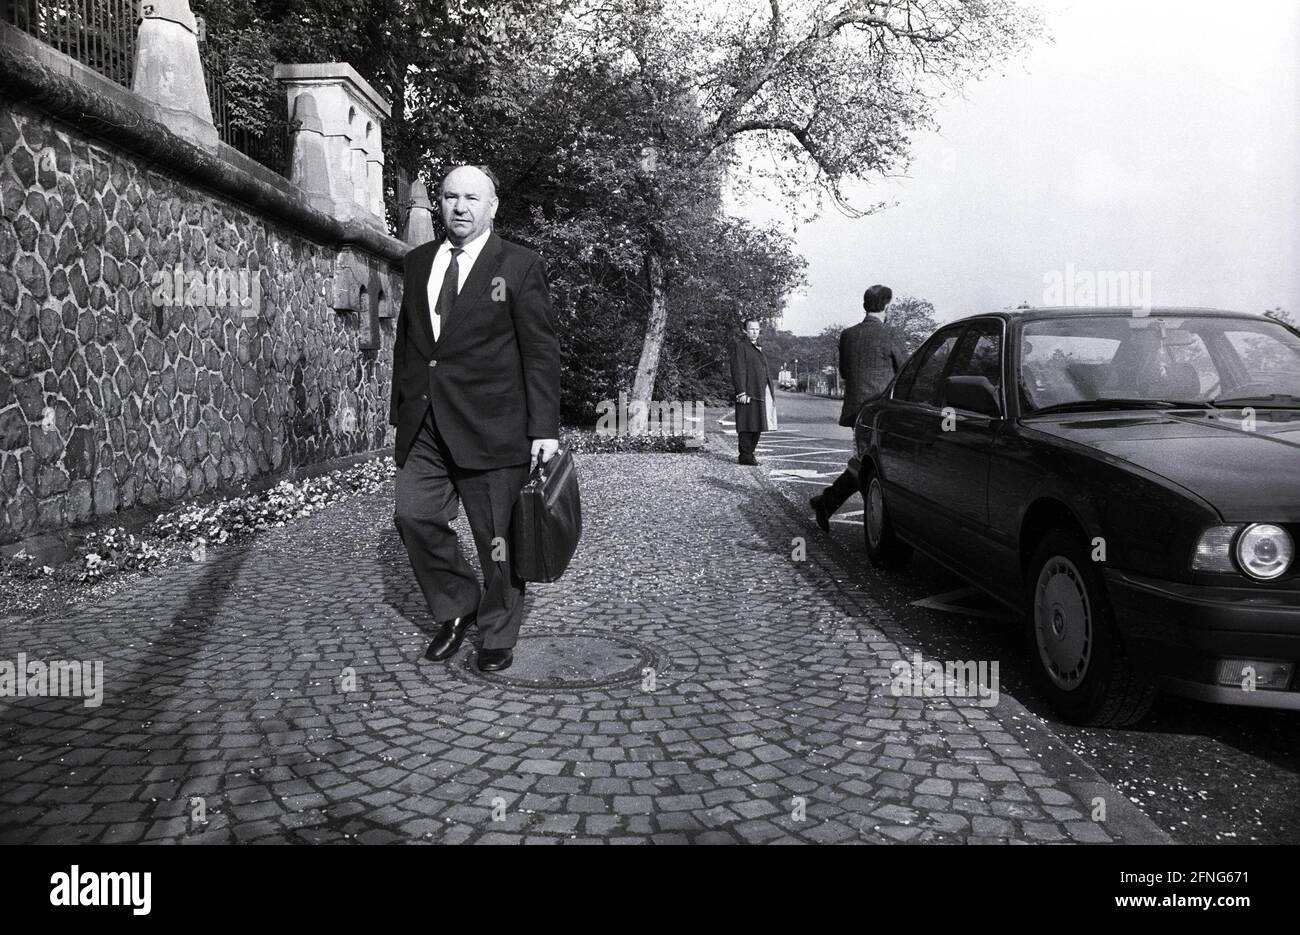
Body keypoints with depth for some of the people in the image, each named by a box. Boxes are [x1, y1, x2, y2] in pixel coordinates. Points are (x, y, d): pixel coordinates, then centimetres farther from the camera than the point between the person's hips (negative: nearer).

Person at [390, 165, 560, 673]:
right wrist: (401, 411, 12)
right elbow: (405, 341, 17)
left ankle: (498, 635, 21)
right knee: (413, 516, -1)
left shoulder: (520, 265, -2)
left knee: (496, 535, 3)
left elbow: (541, 352, -5)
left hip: (489, 422, -5)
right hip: (425, 424, 5)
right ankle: (457, 606, 22)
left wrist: (544, 429, -10)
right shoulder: (418, 261, 14)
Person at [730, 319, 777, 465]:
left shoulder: (757, 347, 20)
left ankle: (749, 453, 16)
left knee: (757, 425, 9)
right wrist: (741, 392, -20)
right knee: (747, 424, -7)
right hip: (748, 392, -9)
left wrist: (767, 392, 19)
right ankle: (745, 456, -2)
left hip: (760, 392, 9)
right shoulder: (740, 346, -6)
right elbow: (738, 370, -13)